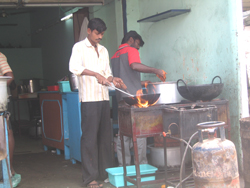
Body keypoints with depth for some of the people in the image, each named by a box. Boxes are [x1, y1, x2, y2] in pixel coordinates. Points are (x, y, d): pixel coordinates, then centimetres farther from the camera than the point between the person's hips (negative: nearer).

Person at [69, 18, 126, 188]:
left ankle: (106, 173, 18)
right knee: (90, 137, -6)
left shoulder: (103, 50, 20)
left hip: (104, 97, 6)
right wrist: (96, 74, -24)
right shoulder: (79, 47, 0)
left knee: (105, 136, 9)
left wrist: (113, 79, 3)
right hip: (89, 98, -6)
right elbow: (74, 67, -16)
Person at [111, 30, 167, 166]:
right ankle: (141, 164, -1)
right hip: (133, 96, -8)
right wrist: (156, 71, -19)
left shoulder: (115, 55, 22)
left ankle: (123, 165, 7)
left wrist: (140, 83, 28)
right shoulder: (131, 50, -1)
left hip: (121, 98, 8)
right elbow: (135, 65, -23)